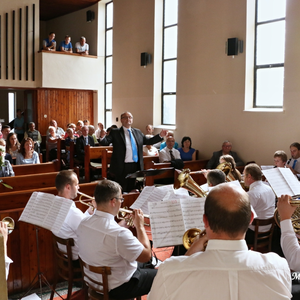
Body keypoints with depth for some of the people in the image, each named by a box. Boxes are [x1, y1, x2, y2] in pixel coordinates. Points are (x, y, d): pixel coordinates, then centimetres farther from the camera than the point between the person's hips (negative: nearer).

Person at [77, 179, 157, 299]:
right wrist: (140, 226, -12)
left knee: (142, 265, 29)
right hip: (117, 288, -8)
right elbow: (146, 255, -22)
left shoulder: (83, 224, -10)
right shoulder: (119, 233, -35)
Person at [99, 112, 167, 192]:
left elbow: (148, 141, 17)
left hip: (135, 166, 5)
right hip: (122, 167, -4)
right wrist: (102, 137, -36)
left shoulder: (137, 132, 11)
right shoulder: (115, 132, -3)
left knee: (131, 190, 15)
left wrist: (160, 135, 7)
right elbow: (105, 142, -13)